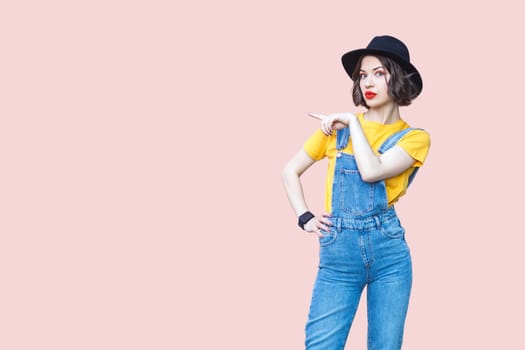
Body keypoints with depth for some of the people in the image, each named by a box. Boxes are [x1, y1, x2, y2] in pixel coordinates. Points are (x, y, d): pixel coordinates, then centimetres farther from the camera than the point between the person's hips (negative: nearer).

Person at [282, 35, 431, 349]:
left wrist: (353, 122, -7)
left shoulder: (415, 138, 2)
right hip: (338, 252, 1)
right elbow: (291, 171, 16)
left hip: (389, 252, 0)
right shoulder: (337, 126, 8)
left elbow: (371, 172, -16)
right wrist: (305, 218, 5)